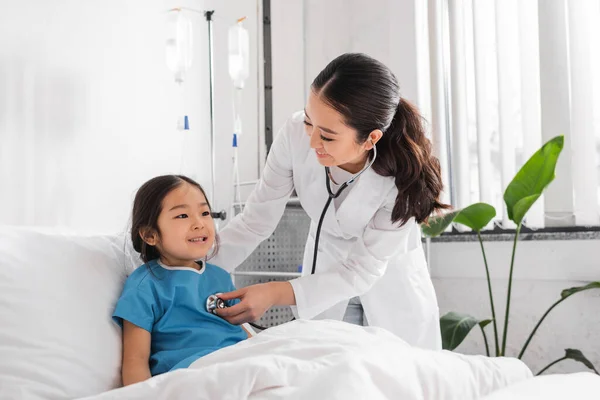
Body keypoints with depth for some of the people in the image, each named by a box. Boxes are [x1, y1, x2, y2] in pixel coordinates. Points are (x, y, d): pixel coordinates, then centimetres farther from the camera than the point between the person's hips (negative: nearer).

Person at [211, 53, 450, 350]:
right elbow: (254, 222, -16)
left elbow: (361, 270, -25)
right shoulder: (295, 134, -26)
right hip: (325, 270, 2)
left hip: (392, 291, -2)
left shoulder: (403, 178, -31)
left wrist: (276, 294, -33)